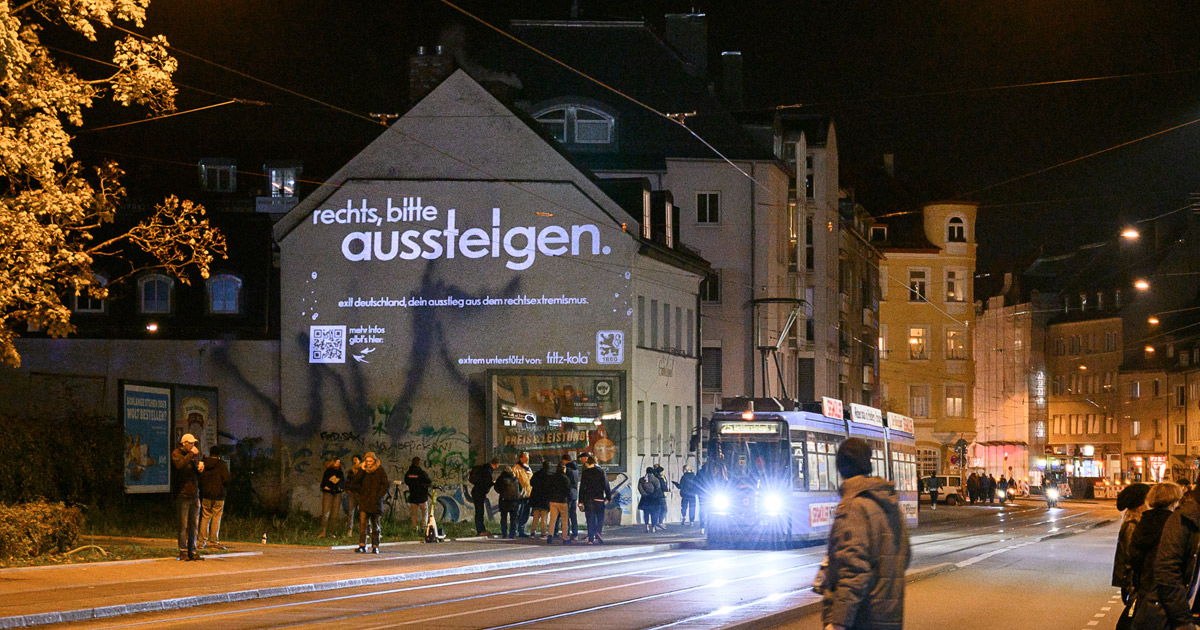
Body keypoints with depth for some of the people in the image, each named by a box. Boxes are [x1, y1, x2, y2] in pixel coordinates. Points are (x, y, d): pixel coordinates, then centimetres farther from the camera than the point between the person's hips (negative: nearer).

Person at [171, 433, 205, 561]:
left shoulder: (195, 453, 17)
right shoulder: (176, 454, -2)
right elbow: (179, 465, -24)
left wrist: (200, 468, 4)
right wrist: (191, 455, -18)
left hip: (194, 494, 6)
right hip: (183, 494, -6)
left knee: (194, 525, 7)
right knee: (183, 525, -6)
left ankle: (192, 551, 12)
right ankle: (183, 552, -2)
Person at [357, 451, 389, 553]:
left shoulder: (380, 471, -1)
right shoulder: (363, 471, 7)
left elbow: (387, 484, -3)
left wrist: (379, 495, -10)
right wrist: (360, 493, 0)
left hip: (376, 502, -2)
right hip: (364, 501, 2)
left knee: (375, 525, 5)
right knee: (363, 523, -10)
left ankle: (375, 547, 10)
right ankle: (362, 546, -14)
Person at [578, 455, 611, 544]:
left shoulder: (585, 473, -1)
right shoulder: (601, 472, -1)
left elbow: (582, 488, 1)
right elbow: (606, 486, -1)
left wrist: (581, 502, 5)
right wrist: (609, 498, 7)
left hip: (588, 499, 0)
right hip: (599, 499, 0)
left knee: (590, 520, 3)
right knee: (600, 518, 10)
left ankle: (591, 539, -2)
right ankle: (598, 532, -14)